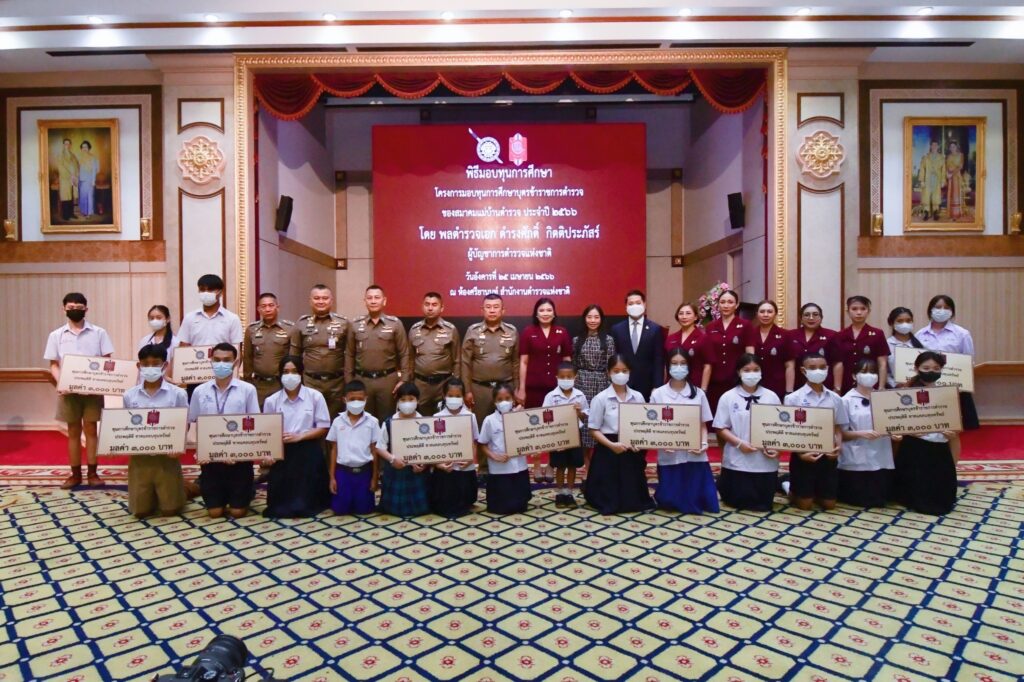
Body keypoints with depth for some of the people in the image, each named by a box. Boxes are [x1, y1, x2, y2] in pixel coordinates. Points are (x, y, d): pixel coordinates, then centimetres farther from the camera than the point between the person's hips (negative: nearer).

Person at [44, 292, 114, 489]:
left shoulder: (99, 333, 1)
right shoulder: (56, 335, 6)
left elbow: (107, 361, 1)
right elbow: (53, 364, 6)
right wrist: (59, 382, -12)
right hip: (68, 390, 2)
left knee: (90, 429, 3)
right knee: (73, 431, 9)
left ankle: (92, 473, 11)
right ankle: (75, 474, 17)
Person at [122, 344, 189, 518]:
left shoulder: (177, 394, -7)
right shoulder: (129, 395, 2)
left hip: (167, 457, -2)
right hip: (139, 457, 3)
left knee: (170, 509, 5)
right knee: (140, 511, 10)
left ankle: (178, 490, 37)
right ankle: (152, 496, 42)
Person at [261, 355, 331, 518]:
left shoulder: (315, 396, -5)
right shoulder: (271, 401, 0)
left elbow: (323, 428, -4)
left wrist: (299, 436, -16)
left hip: (308, 453, -1)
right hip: (283, 454, 2)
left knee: (307, 504, 5)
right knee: (280, 507, 7)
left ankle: (304, 505, 40)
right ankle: (287, 507, 42)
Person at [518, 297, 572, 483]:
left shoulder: (562, 333, 4)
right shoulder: (528, 332, 0)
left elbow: (567, 361, 8)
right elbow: (523, 362, 1)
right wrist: (521, 388, -2)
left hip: (556, 387, 1)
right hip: (534, 387, -1)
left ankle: (551, 466, 22)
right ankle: (537, 466, 19)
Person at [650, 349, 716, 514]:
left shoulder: (698, 394, 4)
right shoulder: (658, 394, -1)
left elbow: (703, 425, 7)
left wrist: (704, 443, -11)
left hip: (695, 456, 1)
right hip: (669, 456, -1)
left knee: (696, 498, 2)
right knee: (670, 501, 1)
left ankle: (692, 502, 34)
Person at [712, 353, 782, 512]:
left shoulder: (771, 397, 3)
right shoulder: (728, 397, -3)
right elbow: (721, 428, -3)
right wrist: (739, 443, -16)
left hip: (765, 462, 2)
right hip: (737, 461, -2)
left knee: (763, 504, 8)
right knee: (737, 502, 4)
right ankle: (723, 483, 36)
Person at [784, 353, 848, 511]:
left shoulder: (835, 398, 3)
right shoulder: (793, 399, -8)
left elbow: (838, 428, 9)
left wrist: (837, 448, -9)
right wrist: (801, 453, -18)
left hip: (828, 456, 3)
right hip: (803, 456, -3)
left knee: (829, 504, 9)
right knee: (804, 505, 2)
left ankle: (815, 493, 39)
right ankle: (791, 490, 33)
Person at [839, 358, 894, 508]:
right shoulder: (847, 400, -5)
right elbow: (841, 433, -5)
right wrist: (861, 434, -21)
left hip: (881, 459, 4)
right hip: (855, 461, -4)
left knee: (882, 499, 9)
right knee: (859, 500, 1)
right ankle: (839, 490, 32)